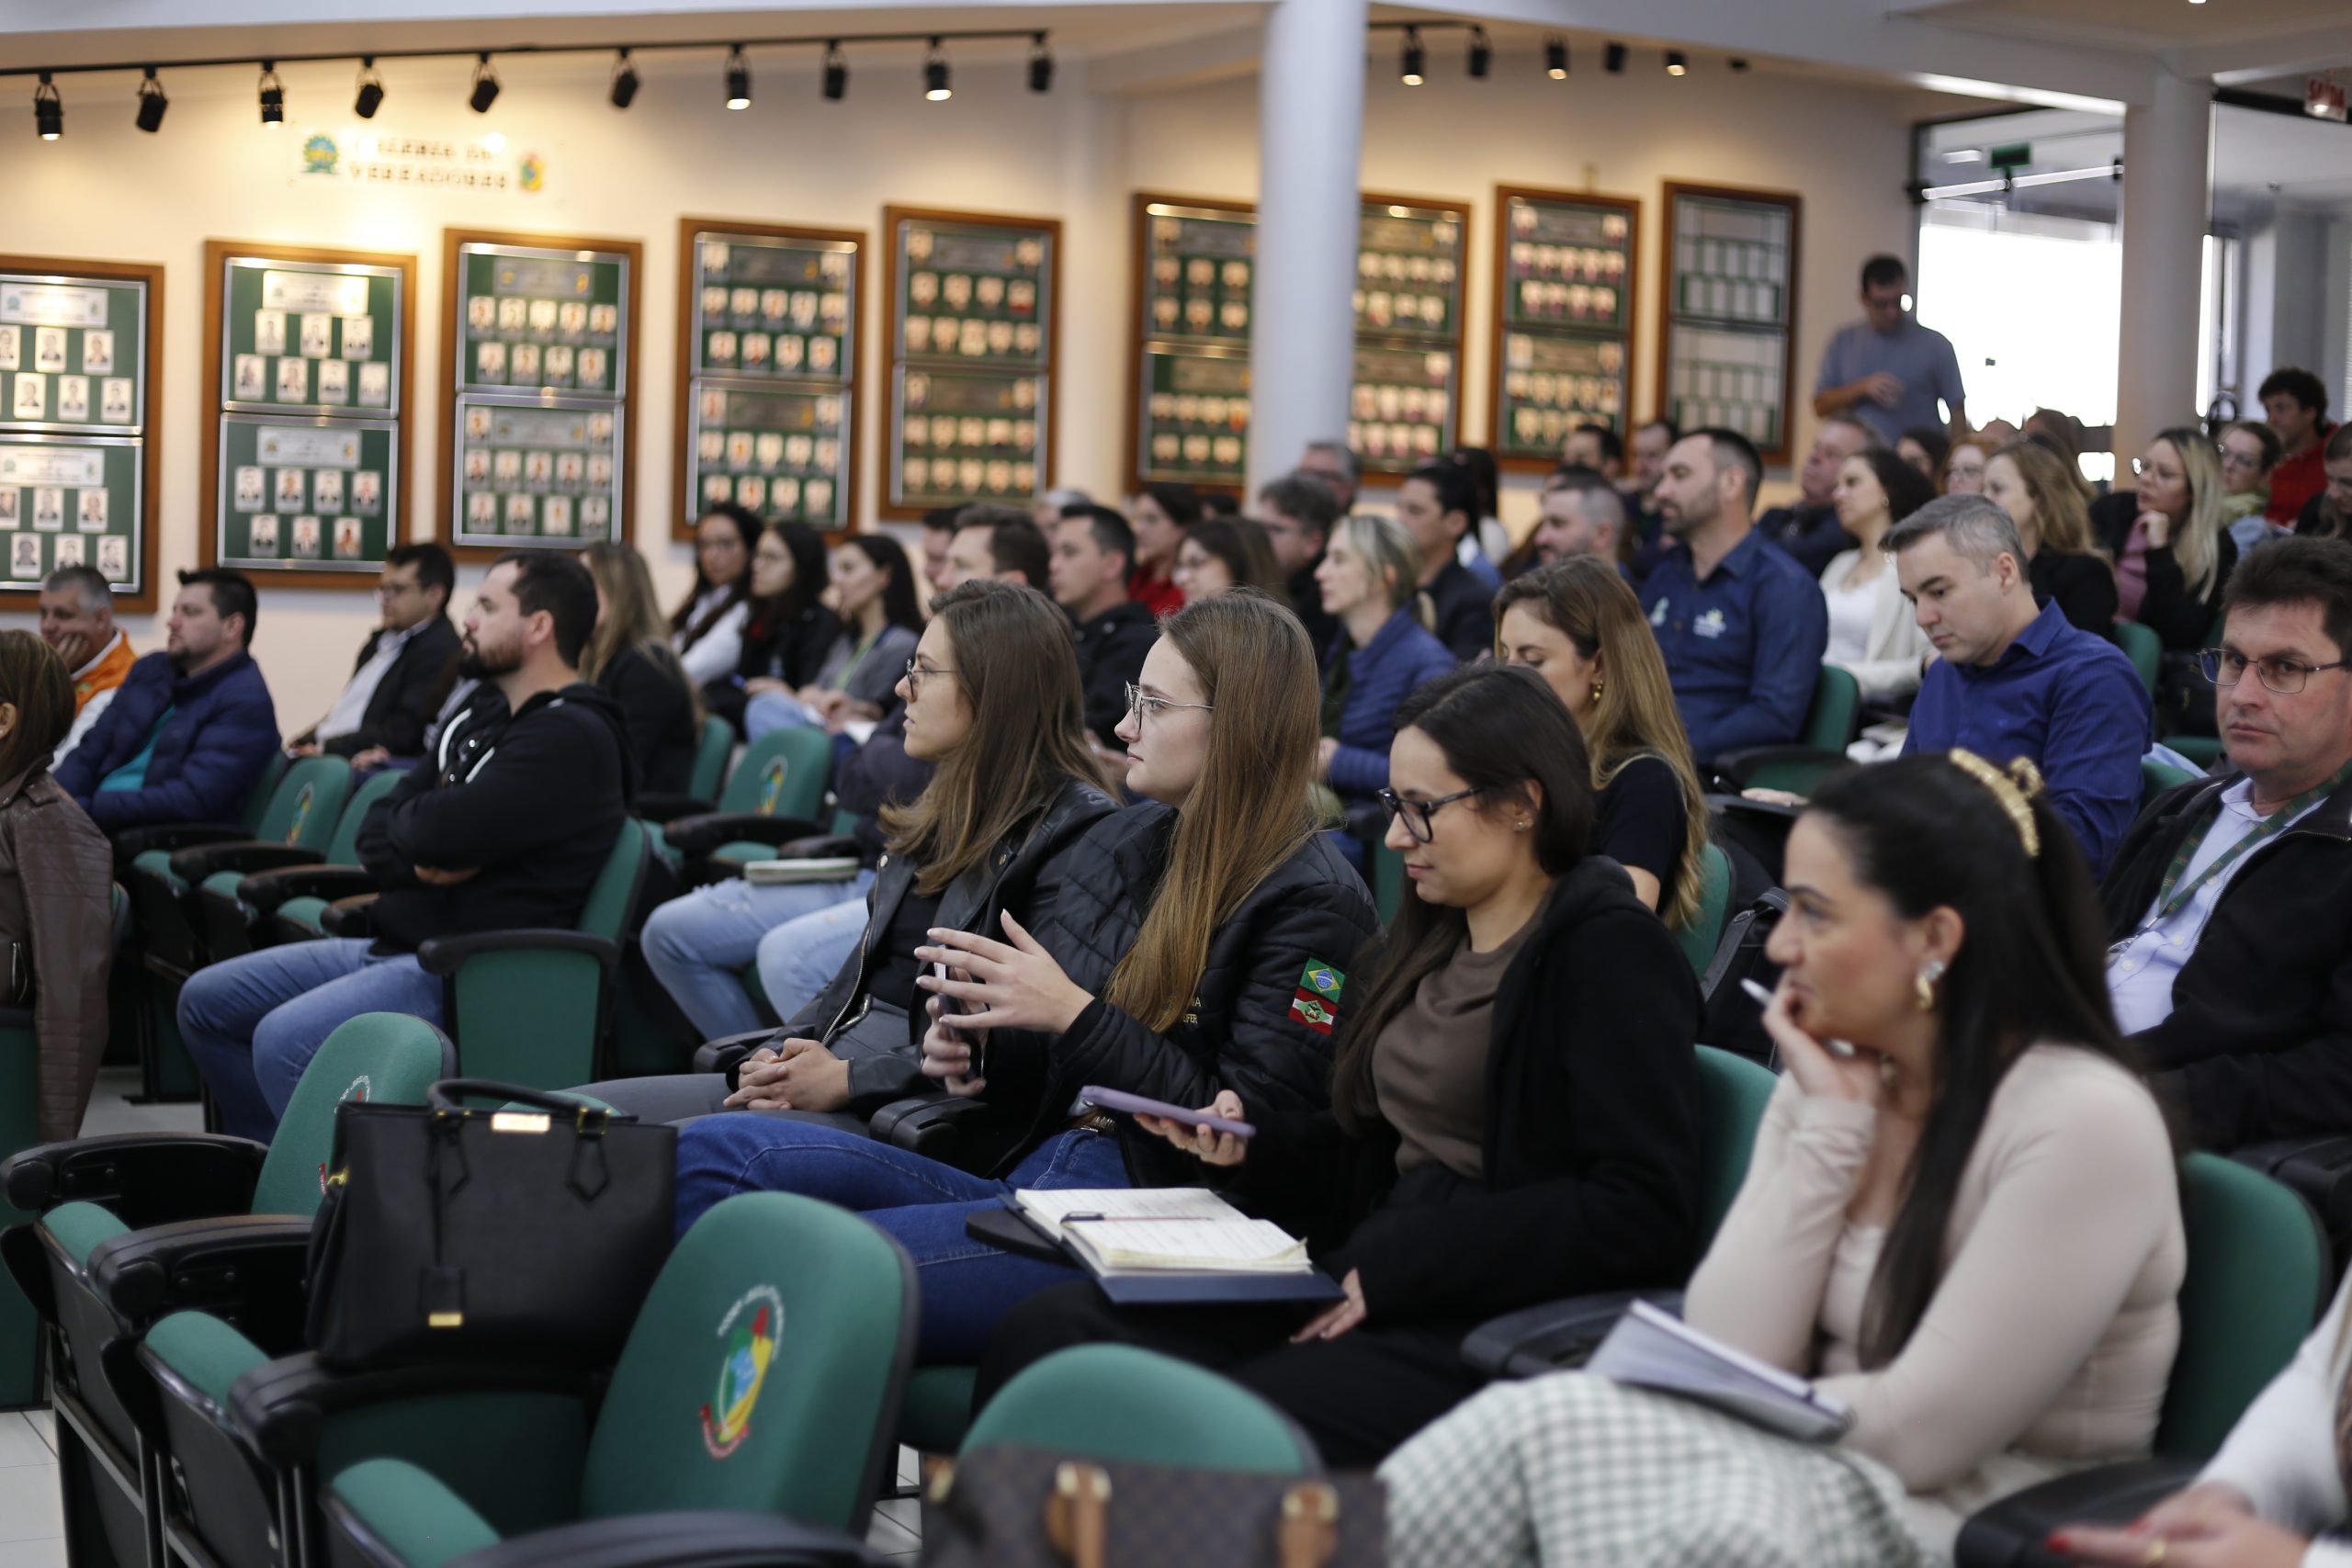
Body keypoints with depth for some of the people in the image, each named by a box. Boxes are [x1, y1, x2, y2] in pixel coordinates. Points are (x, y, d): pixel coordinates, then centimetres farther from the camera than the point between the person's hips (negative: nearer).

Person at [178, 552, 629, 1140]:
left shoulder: (572, 737, -14)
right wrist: (419, 860, -9)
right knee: (206, 1001, 9)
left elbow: (439, 829, -23)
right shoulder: (482, 726, 18)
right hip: (391, 947, 10)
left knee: (285, 1040, -29)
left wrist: (412, 824, 0)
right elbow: (375, 835, 13)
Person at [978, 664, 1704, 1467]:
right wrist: (1250, 1140, 4)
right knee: (1044, 1330, -10)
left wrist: (1398, 1268, -17)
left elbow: (1643, 1214, -17)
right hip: (1384, 1285, 8)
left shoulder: (1614, 952, -8)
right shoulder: (1429, 939, 18)